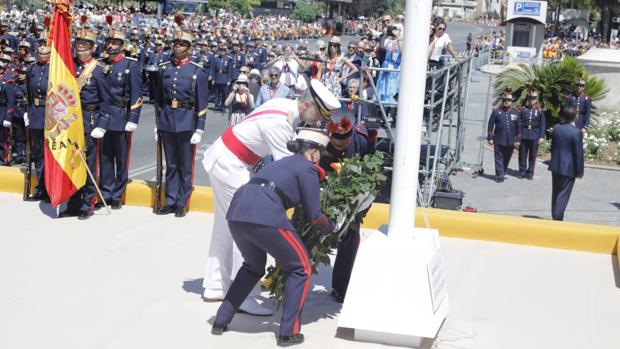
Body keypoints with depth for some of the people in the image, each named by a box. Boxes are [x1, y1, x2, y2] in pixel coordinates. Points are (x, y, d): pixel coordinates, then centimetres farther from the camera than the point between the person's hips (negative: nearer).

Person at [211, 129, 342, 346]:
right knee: (300, 269, 10)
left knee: (253, 267, 31)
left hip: (236, 213, 8)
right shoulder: (307, 169, 8)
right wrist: (332, 227, 26)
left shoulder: (283, 163, 31)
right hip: (265, 216, -8)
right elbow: (313, 216, 7)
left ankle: (221, 322, 29)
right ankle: (288, 333, 8)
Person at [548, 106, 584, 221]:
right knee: (563, 194, 0)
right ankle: (558, 217, -2)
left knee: (555, 193, 17)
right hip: (568, 168, -6)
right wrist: (579, 171, -7)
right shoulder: (576, 132, -18)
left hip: (555, 166, 6)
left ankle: (555, 216, 26)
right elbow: (579, 153, -14)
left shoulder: (556, 128, 1)